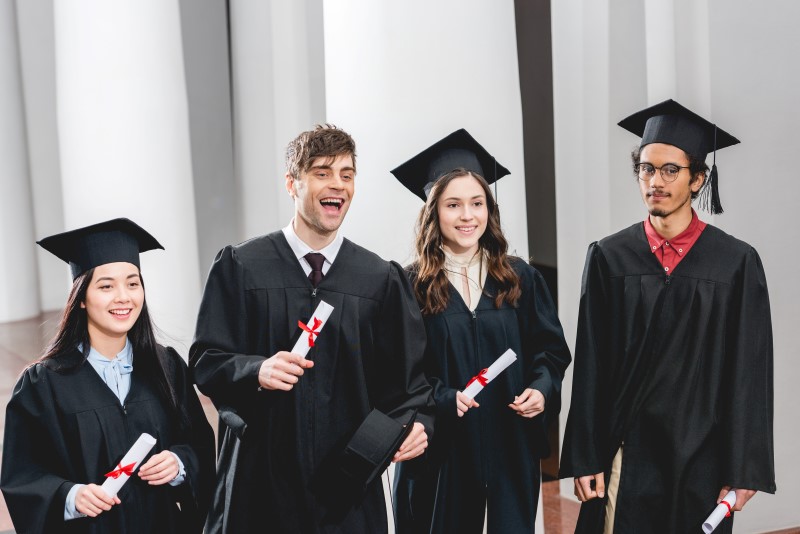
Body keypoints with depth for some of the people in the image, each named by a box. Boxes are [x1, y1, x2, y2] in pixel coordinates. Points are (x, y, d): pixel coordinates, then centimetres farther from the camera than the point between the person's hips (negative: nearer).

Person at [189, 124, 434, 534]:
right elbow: (205, 361, -2)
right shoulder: (240, 267, 0)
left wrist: (414, 424, -16)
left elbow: (405, 377, 3)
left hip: (348, 479, 2)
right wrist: (256, 371, -20)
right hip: (260, 478, -1)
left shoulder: (382, 280, 5)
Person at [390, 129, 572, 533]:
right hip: (442, 450, -2)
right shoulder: (412, 286, -4)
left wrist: (541, 388, -10)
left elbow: (551, 349, 9)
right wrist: (444, 399, -21)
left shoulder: (520, 279, 6)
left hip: (511, 448, 3)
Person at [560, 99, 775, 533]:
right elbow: (590, 367, 1)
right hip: (628, 453, 1)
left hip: (702, 458, 0)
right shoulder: (609, 258, 1)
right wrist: (585, 459, -3)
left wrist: (744, 469, -7)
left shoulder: (737, 263, -3)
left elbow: (749, 374, -3)